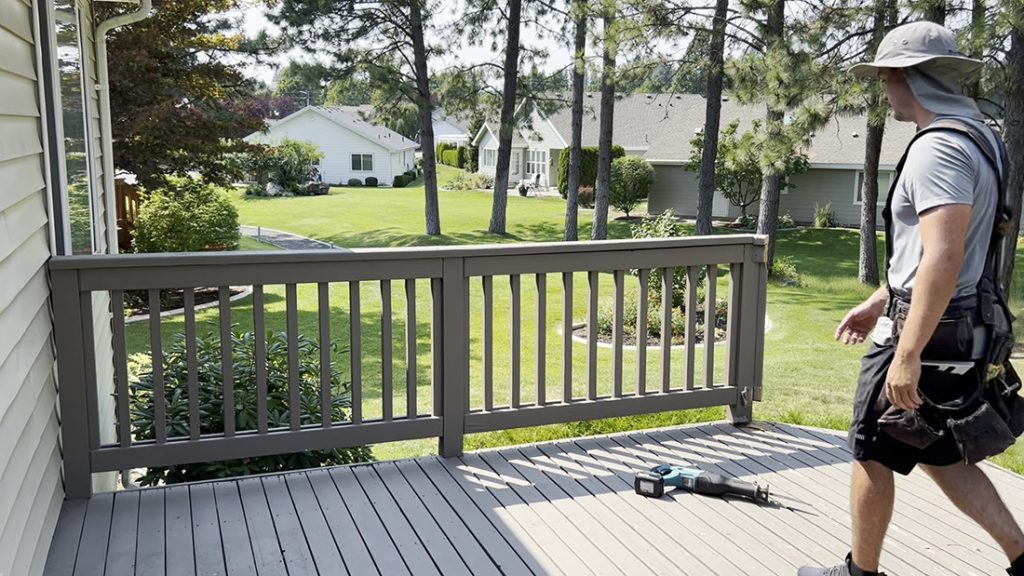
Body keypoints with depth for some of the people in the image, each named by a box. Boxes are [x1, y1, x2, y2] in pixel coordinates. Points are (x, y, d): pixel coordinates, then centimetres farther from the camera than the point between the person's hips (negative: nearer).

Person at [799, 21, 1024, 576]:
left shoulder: (939, 147, -20)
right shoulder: (973, 136, 14)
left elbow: (942, 259, -29)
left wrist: (907, 354, -29)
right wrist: (879, 300, 25)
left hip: (925, 332, -10)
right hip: (956, 331, 10)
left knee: (872, 454, 7)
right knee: (939, 455, 20)